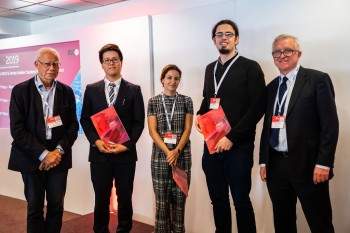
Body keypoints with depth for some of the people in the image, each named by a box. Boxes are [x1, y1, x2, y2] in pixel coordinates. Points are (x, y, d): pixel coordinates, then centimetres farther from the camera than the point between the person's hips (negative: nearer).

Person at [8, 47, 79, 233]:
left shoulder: (67, 92, 6)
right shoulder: (20, 90, -3)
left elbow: (73, 125, 5)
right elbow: (17, 129, -9)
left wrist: (59, 150, -9)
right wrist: (43, 154, -14)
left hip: (58, 157, 2)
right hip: (31, 158, -2)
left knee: (56, 206, 8)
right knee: (35, 207, 8)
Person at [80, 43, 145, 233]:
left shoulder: (134, 90, 3)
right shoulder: (91, 89, 7)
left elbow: (139, 122, 0)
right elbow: (85, 120, 6)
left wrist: (126, 145, -12)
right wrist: (96, 141, -9)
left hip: (125, 153, -1)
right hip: (99, 153, 1)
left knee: (125, 197, 10)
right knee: (101, 198, 10)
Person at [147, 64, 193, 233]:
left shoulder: (186, 101, 5)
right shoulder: (153, 101, 4)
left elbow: (187, 129, 1)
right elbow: (152, 130, -2)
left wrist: (177, 151, -13)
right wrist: (167, 151, -14)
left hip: (182, 154, 1)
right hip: (160, 154, 0)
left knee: (180, 196, 5)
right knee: (161, 197, 3)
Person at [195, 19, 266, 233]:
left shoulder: (250, 67, -5)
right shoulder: (210, 68, 14)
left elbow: (257, 108, -12)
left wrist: (232, 137, -17)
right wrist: (200, 115, 3)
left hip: (238, 146, -5)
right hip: (211, 144, 6)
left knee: (241, 202, 4)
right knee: (218, 199, 14)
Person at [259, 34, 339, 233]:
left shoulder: (318, 79, -3)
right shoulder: (272, 87, 14)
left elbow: (330, 124, -8)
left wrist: (323, 163, -14)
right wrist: (264, 161, 10)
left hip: (307, 165, -5)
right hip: (276, 166, 5)